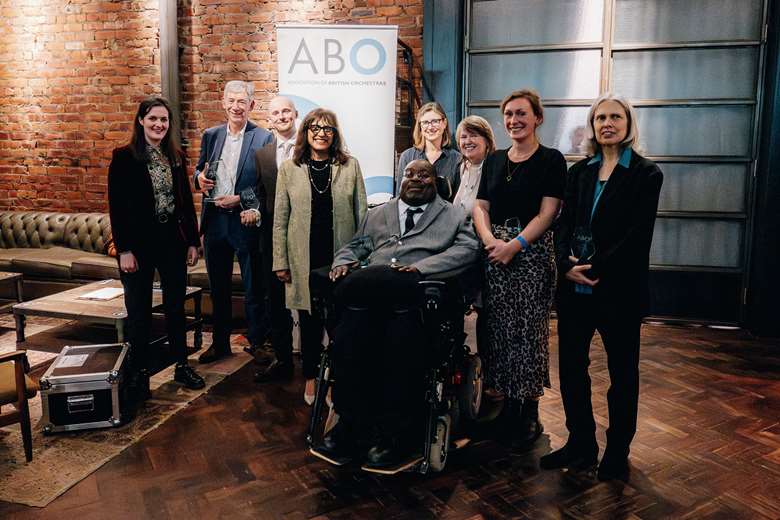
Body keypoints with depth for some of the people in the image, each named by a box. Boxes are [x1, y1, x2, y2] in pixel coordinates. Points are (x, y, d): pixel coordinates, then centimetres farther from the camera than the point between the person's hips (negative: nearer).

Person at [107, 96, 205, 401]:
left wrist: (193, 241, 6)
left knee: (175, 306, 12)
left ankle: (181, 366, 25)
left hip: (172, 240, 4)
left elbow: (186, 202, 9)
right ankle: (140, 373, 20)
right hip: (139, 242, -4)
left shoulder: (176, 157, 7)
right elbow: (116, 206, -8)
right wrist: (124, 250, -12)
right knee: (139, 312, 6)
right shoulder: (124, 157, -5)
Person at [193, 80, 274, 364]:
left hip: (246, 221, -5)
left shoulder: (263, 138, -6)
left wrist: (240, 199, -16)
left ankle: (257, 342, 21)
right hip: (215, 221, 5)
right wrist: (200, 178, -6)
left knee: (254, 287, 6)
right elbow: (199, 169, 17)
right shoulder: (211, 135, 9)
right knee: (218, 287, 15)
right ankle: (220, 343, 30)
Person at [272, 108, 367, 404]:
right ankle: (311, 378, 25)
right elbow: (280, 219, 4)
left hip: (342, 255, 0)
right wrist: (280, 262, 0)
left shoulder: (350, 166, 4)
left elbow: (362, 214, 5)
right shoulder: (289, 169, 4)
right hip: (305, 258, 1)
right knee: (309, 320, 9)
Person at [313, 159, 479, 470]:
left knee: (401, 333, -36)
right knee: (352, 328, -32)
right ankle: (350, 424, -22)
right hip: (369, 293, 3)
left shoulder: (452, 216, 20)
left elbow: (468, 248, 3)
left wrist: (420, 267, -13)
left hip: (413, 293, -3)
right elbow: (355, 247, 29)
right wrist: (342, 263, 3)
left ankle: (396, 433, -21)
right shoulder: (378, 214, 33)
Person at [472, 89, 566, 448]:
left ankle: (528, 414, 11)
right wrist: (489, 239, -9)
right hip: (494, 252, 5)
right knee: (498, 329, 6)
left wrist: (515, 244, -18)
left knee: (527, 331, -2)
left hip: (532, 253, -4)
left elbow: (547, 213, -8)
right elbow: (480, 206, 9)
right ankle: (507, 404, 20)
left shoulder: (551, 160, 0)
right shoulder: (494, 160, 15)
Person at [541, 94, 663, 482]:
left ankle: (617, 451, 27)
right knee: (570, 366, 8)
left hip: (618, 286, -4)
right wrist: (567, 264, -11)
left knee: (622, 370, 10)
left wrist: (596, 269, -17)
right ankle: (581, 445, 25)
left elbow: (637, 234, -11)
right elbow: (565, 223, 5)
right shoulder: (580, 171, 11)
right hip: (574, 285, 4)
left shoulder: (646, 174, -2)